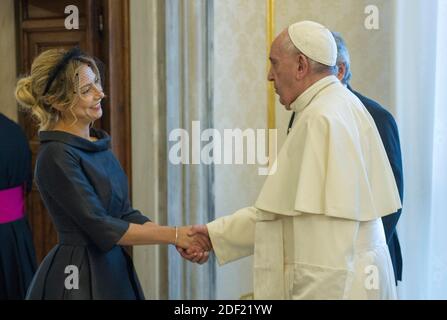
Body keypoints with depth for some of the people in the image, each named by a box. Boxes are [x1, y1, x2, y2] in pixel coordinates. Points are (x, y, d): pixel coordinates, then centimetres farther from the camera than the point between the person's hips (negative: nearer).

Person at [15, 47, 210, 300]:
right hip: (79, 277, -7)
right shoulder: (57, 156, -17)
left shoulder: (98, 144, 7)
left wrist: (181, 240, -6)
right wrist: (174, 234, -16)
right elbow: (101, 227, -19)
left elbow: (124, 213, 6)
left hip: (114, 268, 7)